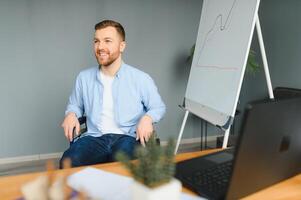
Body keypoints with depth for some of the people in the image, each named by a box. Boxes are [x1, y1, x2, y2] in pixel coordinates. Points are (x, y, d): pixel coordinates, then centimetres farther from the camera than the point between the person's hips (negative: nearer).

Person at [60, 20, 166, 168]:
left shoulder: (141, 79, 4)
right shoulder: (84, 77, 13)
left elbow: (159, 107, 13)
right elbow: (75, 105, 28)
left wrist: (147, 118, -10)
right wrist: (71, 114, 3)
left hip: (127, 137, -2)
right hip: (94, 138, 3)